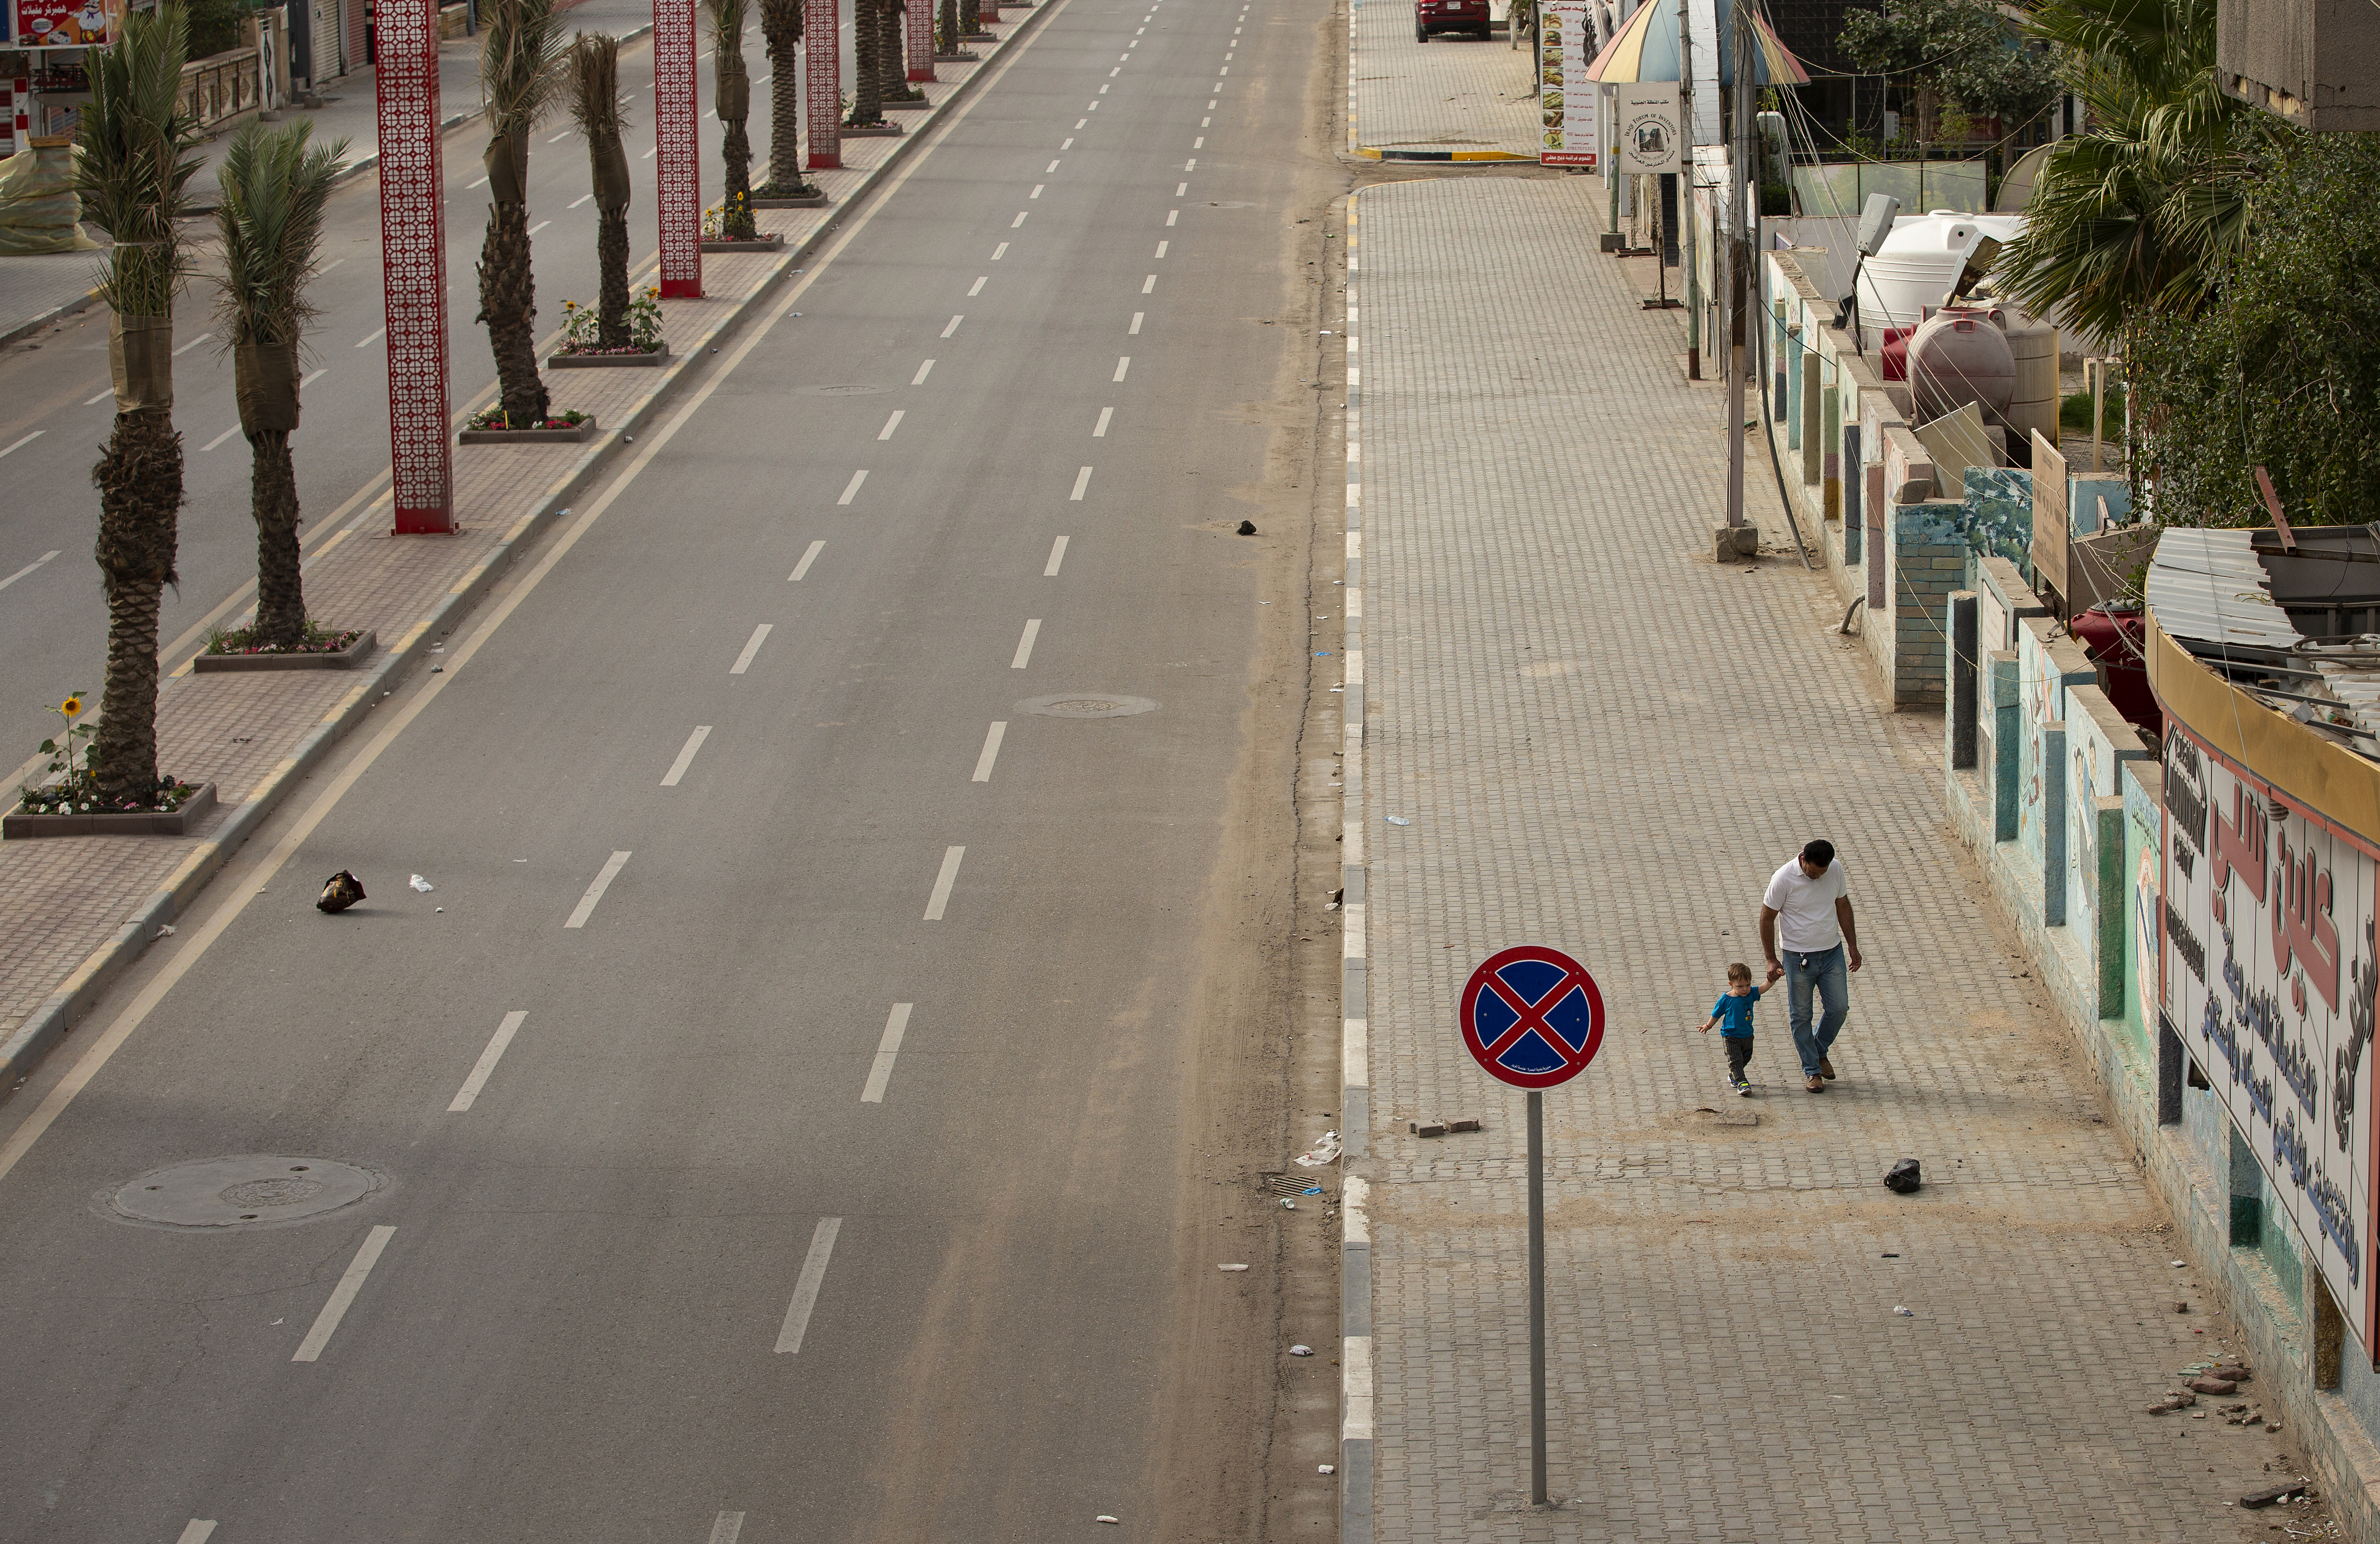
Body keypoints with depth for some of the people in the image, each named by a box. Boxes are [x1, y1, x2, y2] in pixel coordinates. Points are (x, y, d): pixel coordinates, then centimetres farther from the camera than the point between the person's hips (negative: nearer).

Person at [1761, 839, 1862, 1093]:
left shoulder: (1836, 869, -6)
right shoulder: (1784, 879, -19)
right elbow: (1767, 918, -9)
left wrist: (1852, 946, 10)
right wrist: (1772, 960, -8)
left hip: (1832, 953, 4)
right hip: (1798, 957, -4)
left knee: (1839, 1008, 5)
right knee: (1801, 1016, 5)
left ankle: (1820, 1052, 31)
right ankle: (1812, 1071, 18)